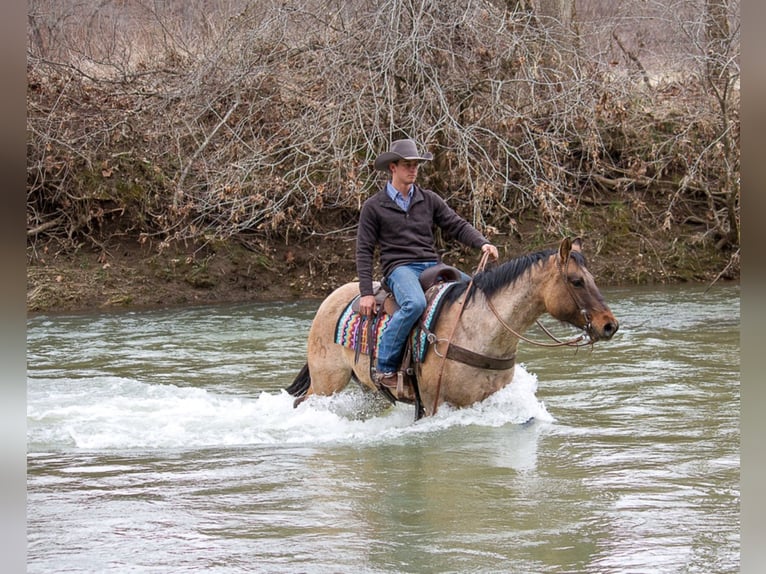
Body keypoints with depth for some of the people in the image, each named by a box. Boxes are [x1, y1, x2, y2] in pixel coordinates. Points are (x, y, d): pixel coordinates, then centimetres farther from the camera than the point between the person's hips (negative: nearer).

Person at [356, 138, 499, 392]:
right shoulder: (374, 206, 5)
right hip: (399, 267, -5)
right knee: (414, 304, -38)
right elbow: (364, 250, 3)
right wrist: (366, 293, -7)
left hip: (432, 266, 5)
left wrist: (482, 243, -11)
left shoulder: (429, 200, 15)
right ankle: (384, 368, -29)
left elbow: (457, 226, 10)